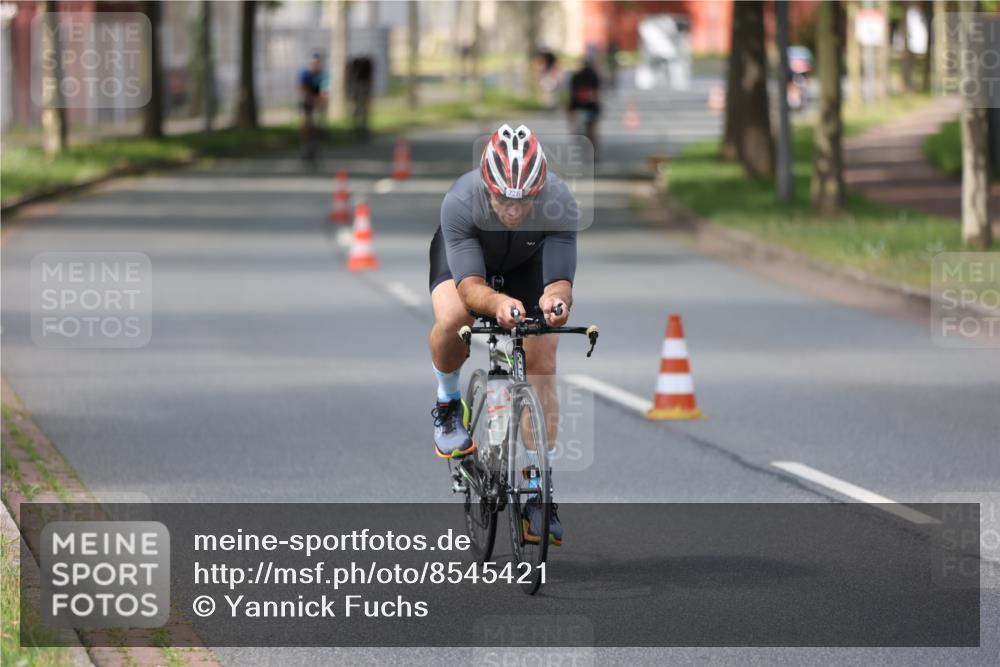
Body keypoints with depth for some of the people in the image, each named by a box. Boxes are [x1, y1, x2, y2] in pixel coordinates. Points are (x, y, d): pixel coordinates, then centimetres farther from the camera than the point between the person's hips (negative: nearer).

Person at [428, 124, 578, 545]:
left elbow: (560, 280, -36)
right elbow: (469, 285, -41)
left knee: (542, 361, -9)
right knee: (452, 320, -32)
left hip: (528, 262, 2)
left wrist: (554, 299, -60)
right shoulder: (460, 203, -40)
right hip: (463, 254, -2)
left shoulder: (560, 203, -37)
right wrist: (498, 303, -62)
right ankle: (448, 403, -1)